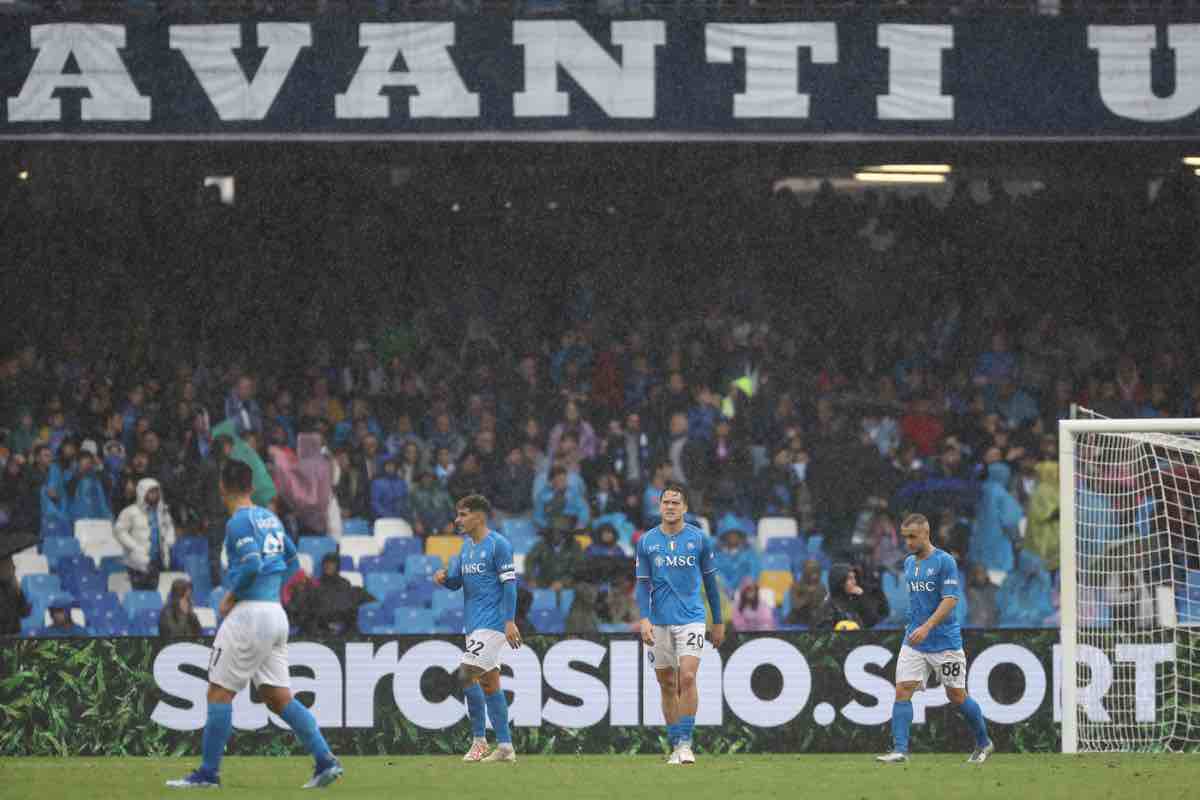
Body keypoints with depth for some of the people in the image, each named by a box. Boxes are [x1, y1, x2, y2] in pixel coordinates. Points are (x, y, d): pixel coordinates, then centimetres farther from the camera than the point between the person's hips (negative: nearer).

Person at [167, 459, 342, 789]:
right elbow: (292, 561, 22)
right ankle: (325, 760, 0)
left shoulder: (239, 522, -10)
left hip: (249, 612, -8)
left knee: (219, 692, -2)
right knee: (278, 697, 9)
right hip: (276, 613, 8)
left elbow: (251, 565, -22)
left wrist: (230, 597, -10)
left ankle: (208, 773, -1)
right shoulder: (270, 518, 15)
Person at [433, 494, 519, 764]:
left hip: (492, 624, -9)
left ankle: (479, 740, -6)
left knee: (466, 675, -16)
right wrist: (444, 577, -5)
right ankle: (505, 747, 12)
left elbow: (510, 584, -13)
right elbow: (456, 582, 19)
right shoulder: (467, 547, 15)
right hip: (474, 625, 9)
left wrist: (510, 622, -18)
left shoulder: (498, 544, -10)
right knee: (489, 684, 9)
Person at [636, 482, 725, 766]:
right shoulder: (647, 541, 4)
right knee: (667, 685, 6)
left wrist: (718, 622, 11)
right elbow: (642, 583, 5)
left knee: (687, 677, -16)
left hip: (691, 618, -2)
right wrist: (644, 619, -10)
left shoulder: (699, 539, 1)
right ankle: (675, 746, 14)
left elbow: (710, 581, 9)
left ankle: (685, 743, -12)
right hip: (659, 622, 2)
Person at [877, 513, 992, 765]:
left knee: (957, 697, 4)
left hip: (945, 641, -6)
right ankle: (900, 750, -14)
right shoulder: (909, 563, 10)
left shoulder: (944, 561, -11)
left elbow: (950, 599, -18)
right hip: (914, 641, 6)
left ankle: (984, 744, 25)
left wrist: (927, 627, -27)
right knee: (902, 691, -10)